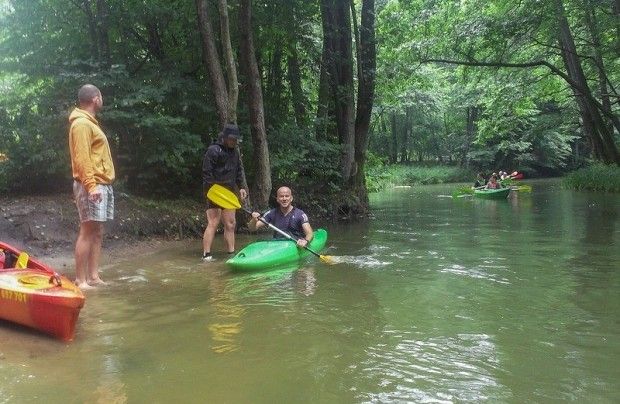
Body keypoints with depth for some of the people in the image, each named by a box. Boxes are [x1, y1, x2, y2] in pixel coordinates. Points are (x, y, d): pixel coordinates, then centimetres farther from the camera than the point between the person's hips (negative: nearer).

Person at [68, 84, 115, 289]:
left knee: (97, 233, 9)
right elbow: (81, 158, -18)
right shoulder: (81, 123, -10)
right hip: (92, 186, -10)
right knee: (87, 232, -9)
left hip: (101, 185, 10)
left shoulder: (89, 122, 20)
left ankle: (93, 277, 14)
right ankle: (81, 280, -6)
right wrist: (91, 185, -25)